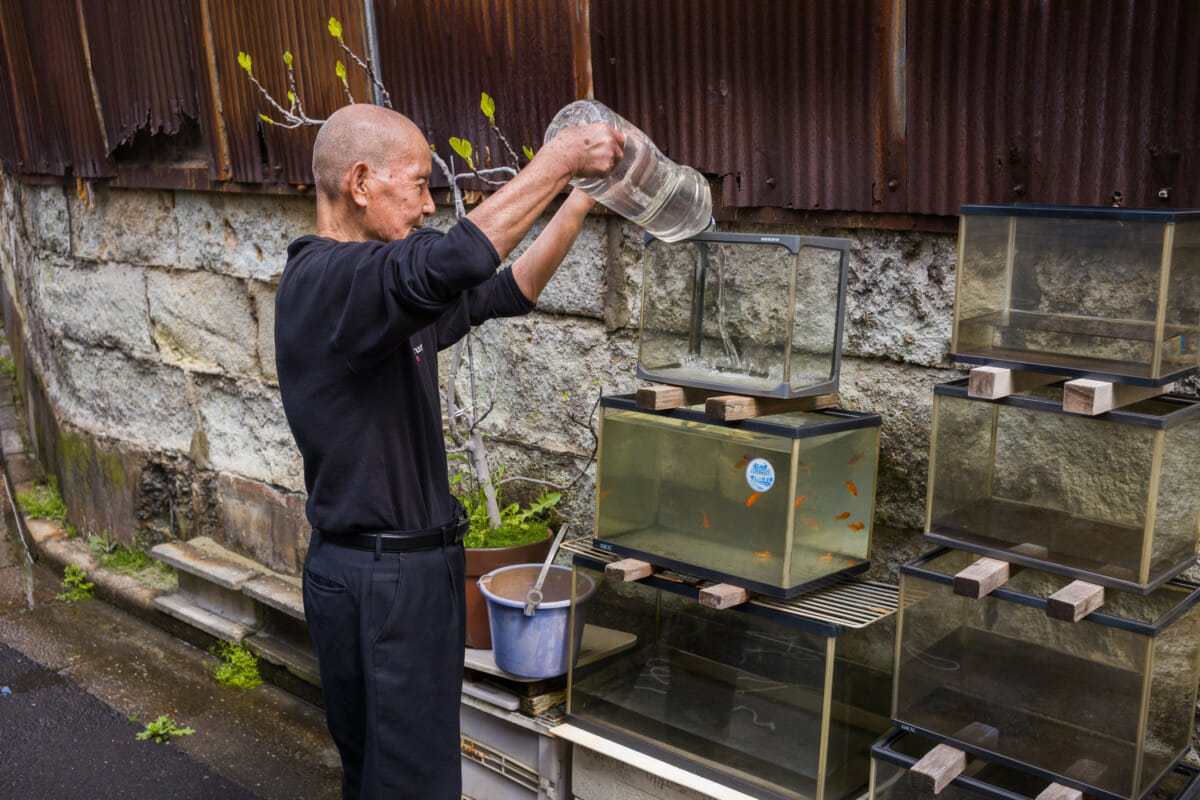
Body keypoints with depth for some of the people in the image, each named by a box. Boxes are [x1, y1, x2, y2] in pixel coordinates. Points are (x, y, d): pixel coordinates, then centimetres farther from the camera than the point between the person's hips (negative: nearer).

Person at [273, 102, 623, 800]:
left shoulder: (381, 285, 11)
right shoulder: (326, 280, -20)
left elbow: (507, 291, 18)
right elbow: (456, 260, -39)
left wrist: (583, 197, 9)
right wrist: (559, 158, -28)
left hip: (415, 564, 10)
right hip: (378, 582, -10)